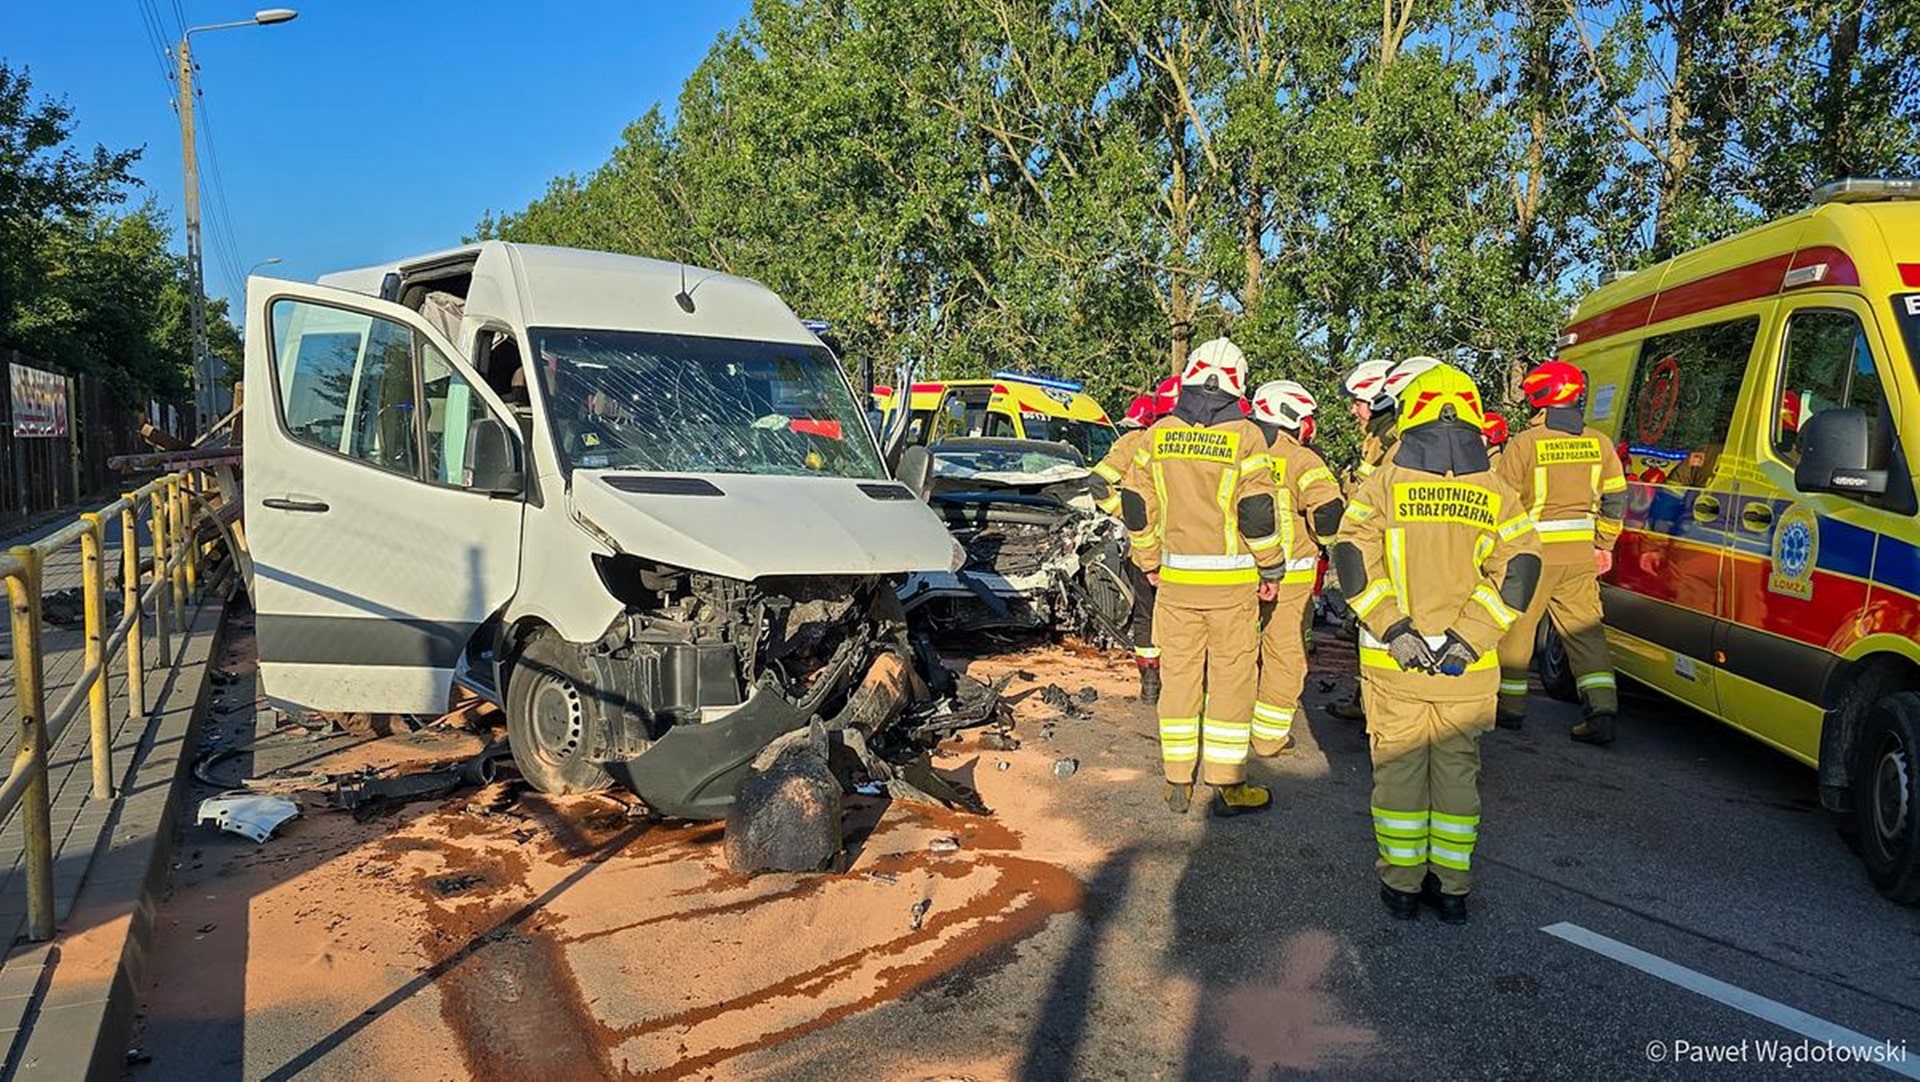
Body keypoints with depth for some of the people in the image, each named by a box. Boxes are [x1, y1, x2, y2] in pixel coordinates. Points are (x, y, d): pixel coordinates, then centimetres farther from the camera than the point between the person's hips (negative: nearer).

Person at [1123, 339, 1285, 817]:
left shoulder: (1158, 433, 3)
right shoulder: (1245, 436, -8)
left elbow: (1137, 505, 5)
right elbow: (1258, 512, -11)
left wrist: (1149, 562, 16)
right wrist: (1271, 569, 0)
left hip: (1175, 579, 3)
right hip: (1231, 580, -3)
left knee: (1178, 675, 11)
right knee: (1231, 679, 6)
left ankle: (1178, 783, 18)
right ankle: (1226, 786, 12)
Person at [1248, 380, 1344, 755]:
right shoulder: (1301, 460, -11)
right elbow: (1329, 511, -20)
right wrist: (1325, 543, -1)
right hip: (1287, 576, -5)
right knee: (1285, 656, 7)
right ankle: (1269, 736, 12)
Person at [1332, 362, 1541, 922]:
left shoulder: (1384, 485, -3)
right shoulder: (1497, 493, 3)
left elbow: (1353, 559, -12)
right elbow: (1517, 572, -7)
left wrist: (1393, 629, -12)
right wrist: (1468, 639, -9)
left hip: (1393, 664, -1)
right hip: (1468, 668, 2)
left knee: (1398, 768, 10)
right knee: (1458, 770, 14)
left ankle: (1402, 884, 18)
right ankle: (1451, 886, 20)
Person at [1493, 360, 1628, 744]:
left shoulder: (1523, 444, -10)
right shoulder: (1599, 443, 5)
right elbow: (1614, 499, 11)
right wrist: (1604, 546, 21)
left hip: (1534, 552, -4)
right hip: (1581, 553, 4)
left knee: (1515, 627, 9)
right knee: (1585, 629, 9)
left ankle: (1510, 707, 18)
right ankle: (1602, 711, 1)